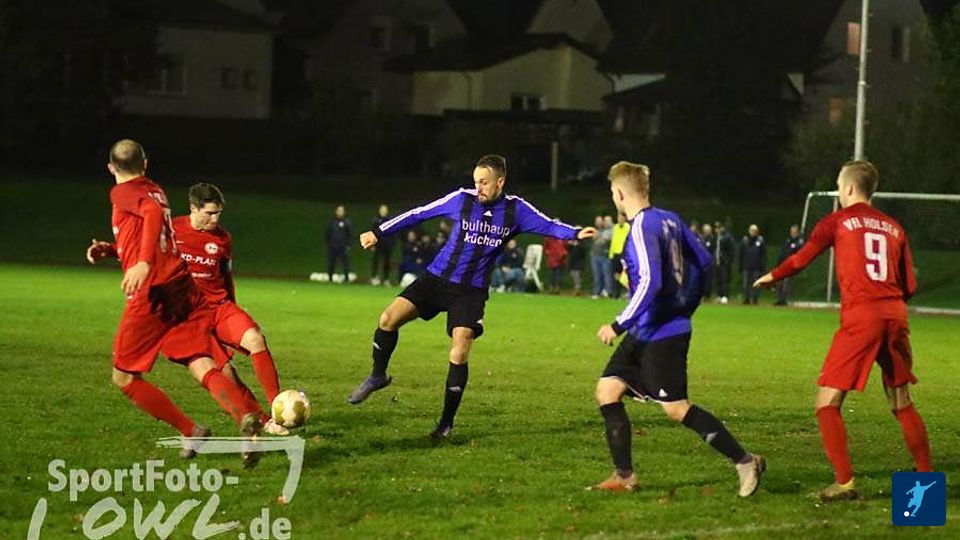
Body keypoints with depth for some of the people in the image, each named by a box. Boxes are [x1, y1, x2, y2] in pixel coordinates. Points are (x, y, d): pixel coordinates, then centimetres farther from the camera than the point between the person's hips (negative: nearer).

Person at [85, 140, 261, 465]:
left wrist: (143, 263, -34)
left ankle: (190, 432, -2)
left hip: (151, 295, -7)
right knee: (204, 368, -8)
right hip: (184, 291, 7)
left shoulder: (122, 193, 0)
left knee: (124, 377, 8)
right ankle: (246, 418, -36)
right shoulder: (155, 191, 23)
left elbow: (153, 212, -23)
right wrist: (109, 250, 28)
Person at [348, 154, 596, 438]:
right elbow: (418, 214, 4)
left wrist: (576, 233, -25)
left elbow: (548, 226, -5)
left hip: (471, 292, -1)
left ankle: (447, 422, 1)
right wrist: (379, 233, 7)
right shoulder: (462, 199, -2)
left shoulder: (516, 210, -3)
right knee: (390, 317, -15)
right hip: (436, 278, 1)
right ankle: (377, 376, 9)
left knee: (459, 355, -14)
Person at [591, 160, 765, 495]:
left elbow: (650, 283, -28)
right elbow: (702, 261, 17)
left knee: (676, 409, -7)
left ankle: (745, 462, -1)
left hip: (660, 335, -10)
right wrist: (686, 307, 26)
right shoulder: (669, 220, 9)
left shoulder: (641, 229, -18)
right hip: (644, 335, 10)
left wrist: (619, 326, -22)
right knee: (607, 391, 8)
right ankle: (624, 476, 9)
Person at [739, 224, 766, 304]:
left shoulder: (760, 240, 2)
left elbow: (763, 255, 3)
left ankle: (754, 299, 6)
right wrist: (741, 266, 7)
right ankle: (746, 299, 10)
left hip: (756, 267, -1)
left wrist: (763, 267, -3)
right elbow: (741, 255, 10)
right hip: (746, 267, 1)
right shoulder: (744, 240, 6)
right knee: (746, 284, 2)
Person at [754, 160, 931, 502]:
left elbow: (801, 259, 6)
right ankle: (927, 477, 18)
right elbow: (910, 286, 13)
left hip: (859, 317, -5)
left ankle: (844, 482, -12)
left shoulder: (837, 221, 4)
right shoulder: (893, 227, 15)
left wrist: (771, 277, 25)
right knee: (902, 403, 18)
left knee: (827, 402, -1)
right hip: (895, 315, 5)